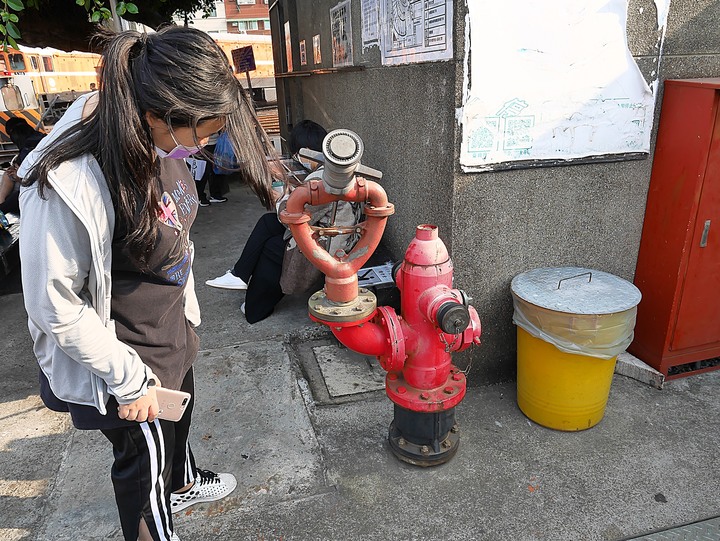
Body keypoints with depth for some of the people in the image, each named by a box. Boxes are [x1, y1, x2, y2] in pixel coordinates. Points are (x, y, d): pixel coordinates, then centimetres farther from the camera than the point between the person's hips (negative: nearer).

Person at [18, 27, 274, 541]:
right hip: (126, 353, -8)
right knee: (146, 458, 17)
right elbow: (55, 306, -26)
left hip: (172, 329, 8)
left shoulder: (158, 142, -10)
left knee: (178, 416, 33)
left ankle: (183, 483, 64)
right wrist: (129, 380, -19)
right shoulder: (71, 183, -35)